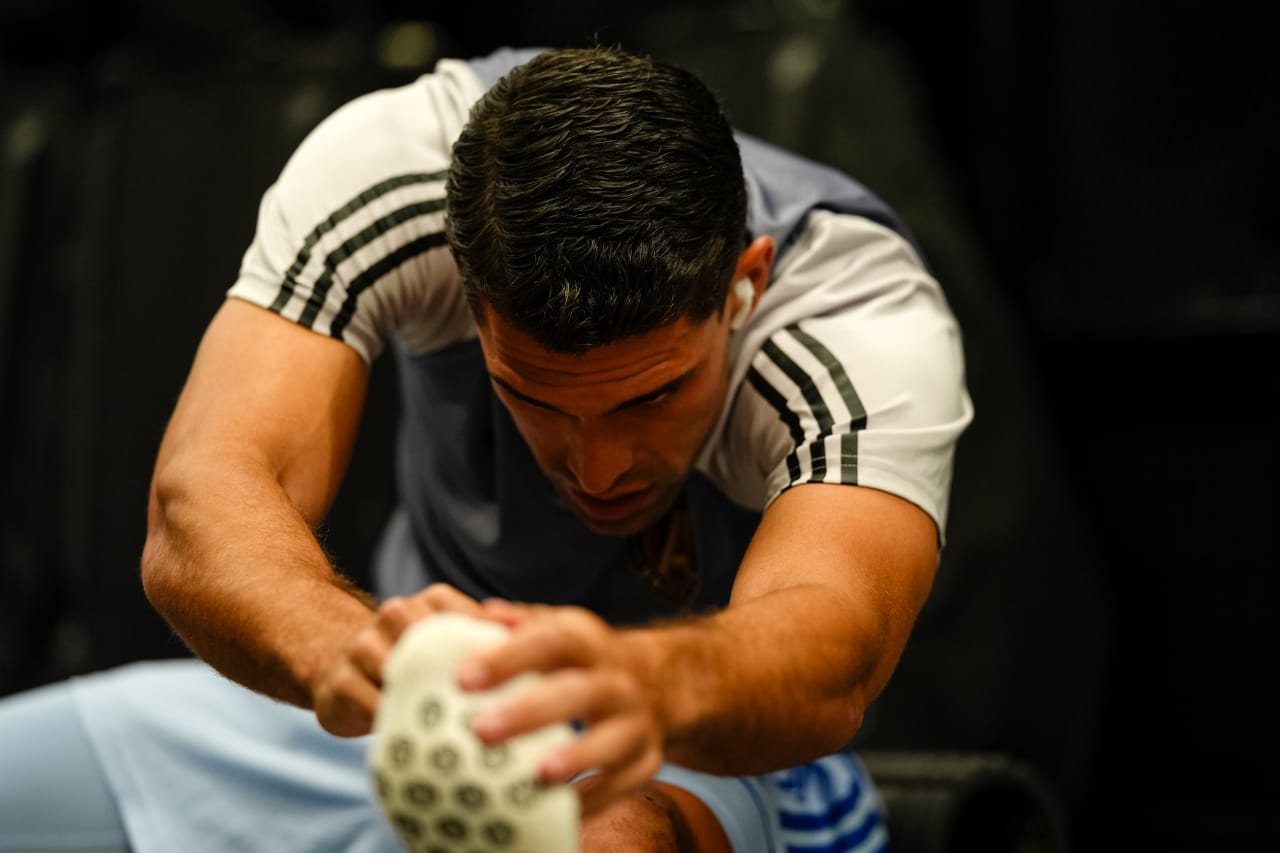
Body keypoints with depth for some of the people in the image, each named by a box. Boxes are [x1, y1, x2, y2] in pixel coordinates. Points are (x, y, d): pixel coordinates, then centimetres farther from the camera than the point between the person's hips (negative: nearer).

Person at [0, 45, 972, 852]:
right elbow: (201, 504, -37)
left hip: (703, 754, -4)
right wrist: (347, 648, -59)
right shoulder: (387, 163, -24)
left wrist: (651, 683, -72)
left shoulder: (871, 323, -30)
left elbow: (834, 652, -48)